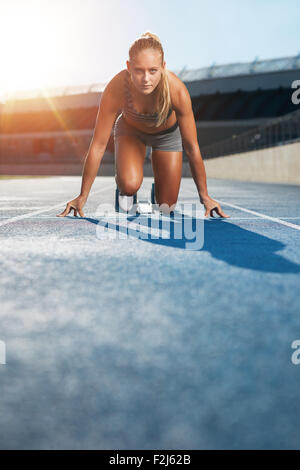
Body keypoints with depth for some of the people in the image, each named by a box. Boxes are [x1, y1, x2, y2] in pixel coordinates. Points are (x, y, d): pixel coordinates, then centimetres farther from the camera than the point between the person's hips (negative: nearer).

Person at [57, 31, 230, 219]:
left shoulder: (177, 90, -36)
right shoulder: (116, 89, -36)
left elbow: (192, 147, -26)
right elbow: (98, 145, -28)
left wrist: (205, 197, -19)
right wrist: (83, 196, -23)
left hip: (167, 134, 1)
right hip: (130, 130, 0)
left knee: (167, 206, 0)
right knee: (130, 185, -29)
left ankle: (158, 189, 36)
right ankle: (125, 190, 8)